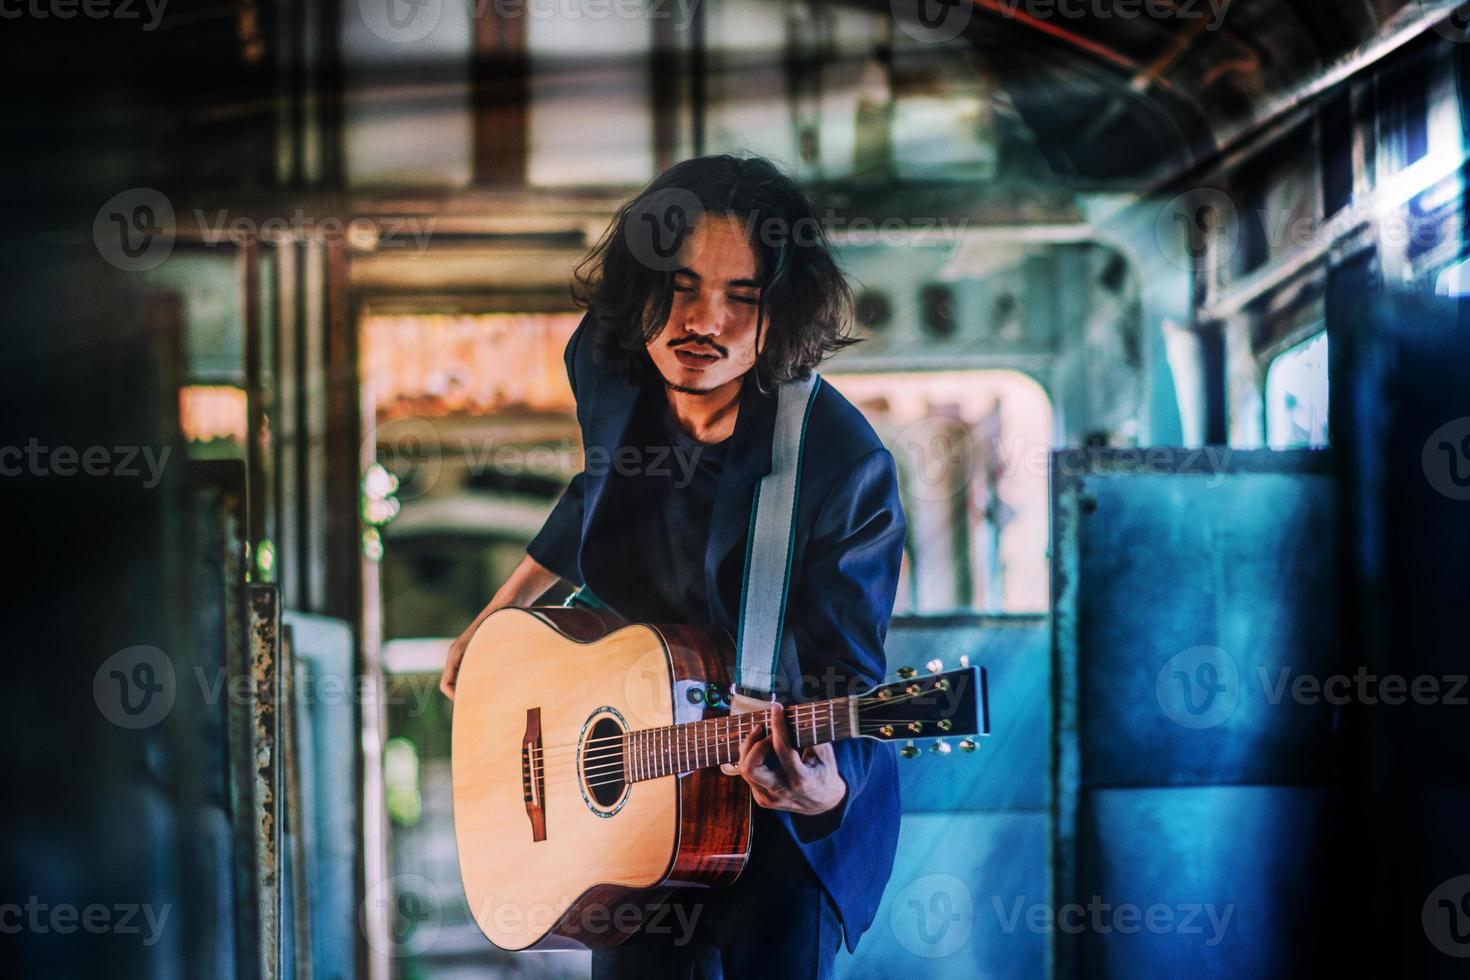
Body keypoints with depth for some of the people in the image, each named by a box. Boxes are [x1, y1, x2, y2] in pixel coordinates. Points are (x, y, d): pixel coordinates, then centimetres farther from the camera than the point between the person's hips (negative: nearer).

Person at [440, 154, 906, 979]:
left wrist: (824, 790, -46)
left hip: (792, 797, -4)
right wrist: (499, 615, 21)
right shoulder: (607, 368, -9)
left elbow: (847, 680, -26)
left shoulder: (843, 464, -27)